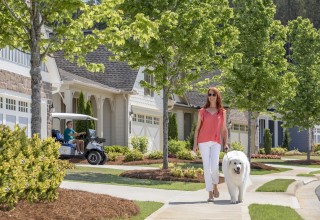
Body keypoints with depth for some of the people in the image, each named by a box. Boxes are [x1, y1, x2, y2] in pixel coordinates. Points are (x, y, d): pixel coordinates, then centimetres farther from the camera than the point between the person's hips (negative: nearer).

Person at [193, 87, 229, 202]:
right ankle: (210, 194, 4)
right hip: (203, 142, 0)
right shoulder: (202, 111, 10)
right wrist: (195, 144, 2)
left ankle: (215, 185, 15)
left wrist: (226, 143, 2)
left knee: (214, 167, -15)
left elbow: (224, 129, 13)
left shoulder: (222, 112, 12)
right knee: (207, 167, -3)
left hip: (216, 142, 0)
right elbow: (197, 128, 9)